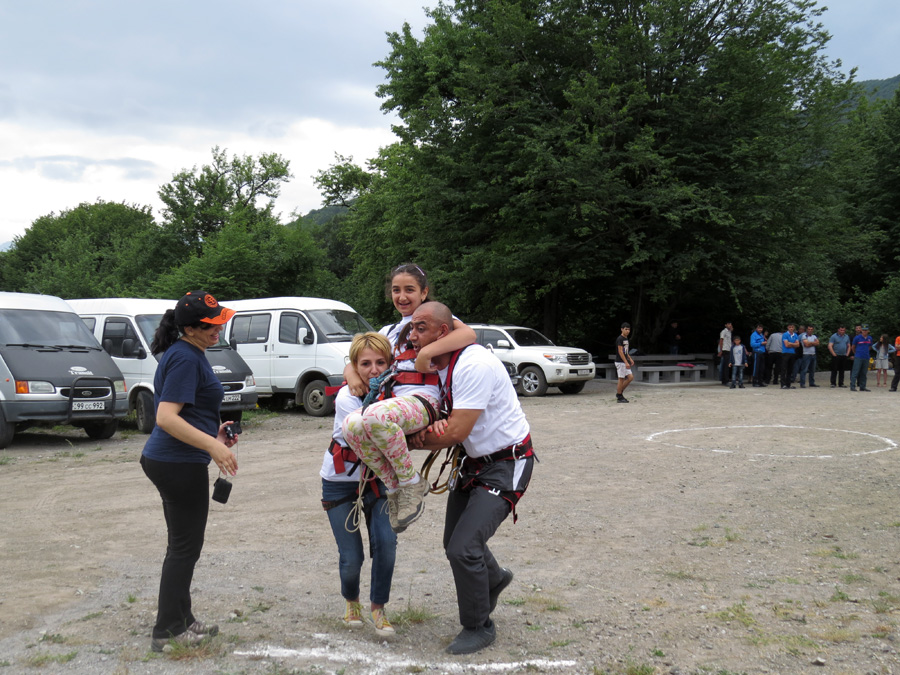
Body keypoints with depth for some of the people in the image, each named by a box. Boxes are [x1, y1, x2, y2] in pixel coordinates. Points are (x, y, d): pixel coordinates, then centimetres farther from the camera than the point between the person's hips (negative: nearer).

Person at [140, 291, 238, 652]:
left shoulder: (186, 353, 14)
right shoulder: (186, 358, -18)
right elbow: (166, 417, -26)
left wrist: (212, 433, 17)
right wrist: (213, 445, -30)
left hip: (163, 460, 10)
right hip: (179, 464, -10)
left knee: (182, 545, 17)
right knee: (186, 547, 0)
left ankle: (182, 620, 28)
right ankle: (167, 631, 8)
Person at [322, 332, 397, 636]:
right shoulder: (346, 399, -25)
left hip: (378, 479, 3)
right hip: (341, 482, -3)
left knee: (386, 542, -16)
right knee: (351, 558, -3)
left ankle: (378, 608, 8)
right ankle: (351, 601, 31)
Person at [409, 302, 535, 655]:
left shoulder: (474, 365, -27)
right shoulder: (435, 366, 1)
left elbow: (456, 432, -29)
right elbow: (445, 425, 3)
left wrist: (414, 440, -16)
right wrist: (434, 428, -22)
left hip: (506, 464, -9)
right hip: (473, 462, 9)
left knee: (463, 547, -15)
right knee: (453, 542, 18)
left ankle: (478, 627, 8)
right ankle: (494, 577, 49)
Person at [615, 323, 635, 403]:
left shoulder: (626, 339, 15)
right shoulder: (620, 339, -13)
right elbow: (620, 351, -18)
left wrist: (630, 359, 11)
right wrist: (626, 362, -22)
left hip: (625, 362, 9)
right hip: (620, 362, -9)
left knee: (630, 377, 4)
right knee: (621, 379, -5)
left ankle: (620, 391, 16)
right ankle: (619, 398, 2)